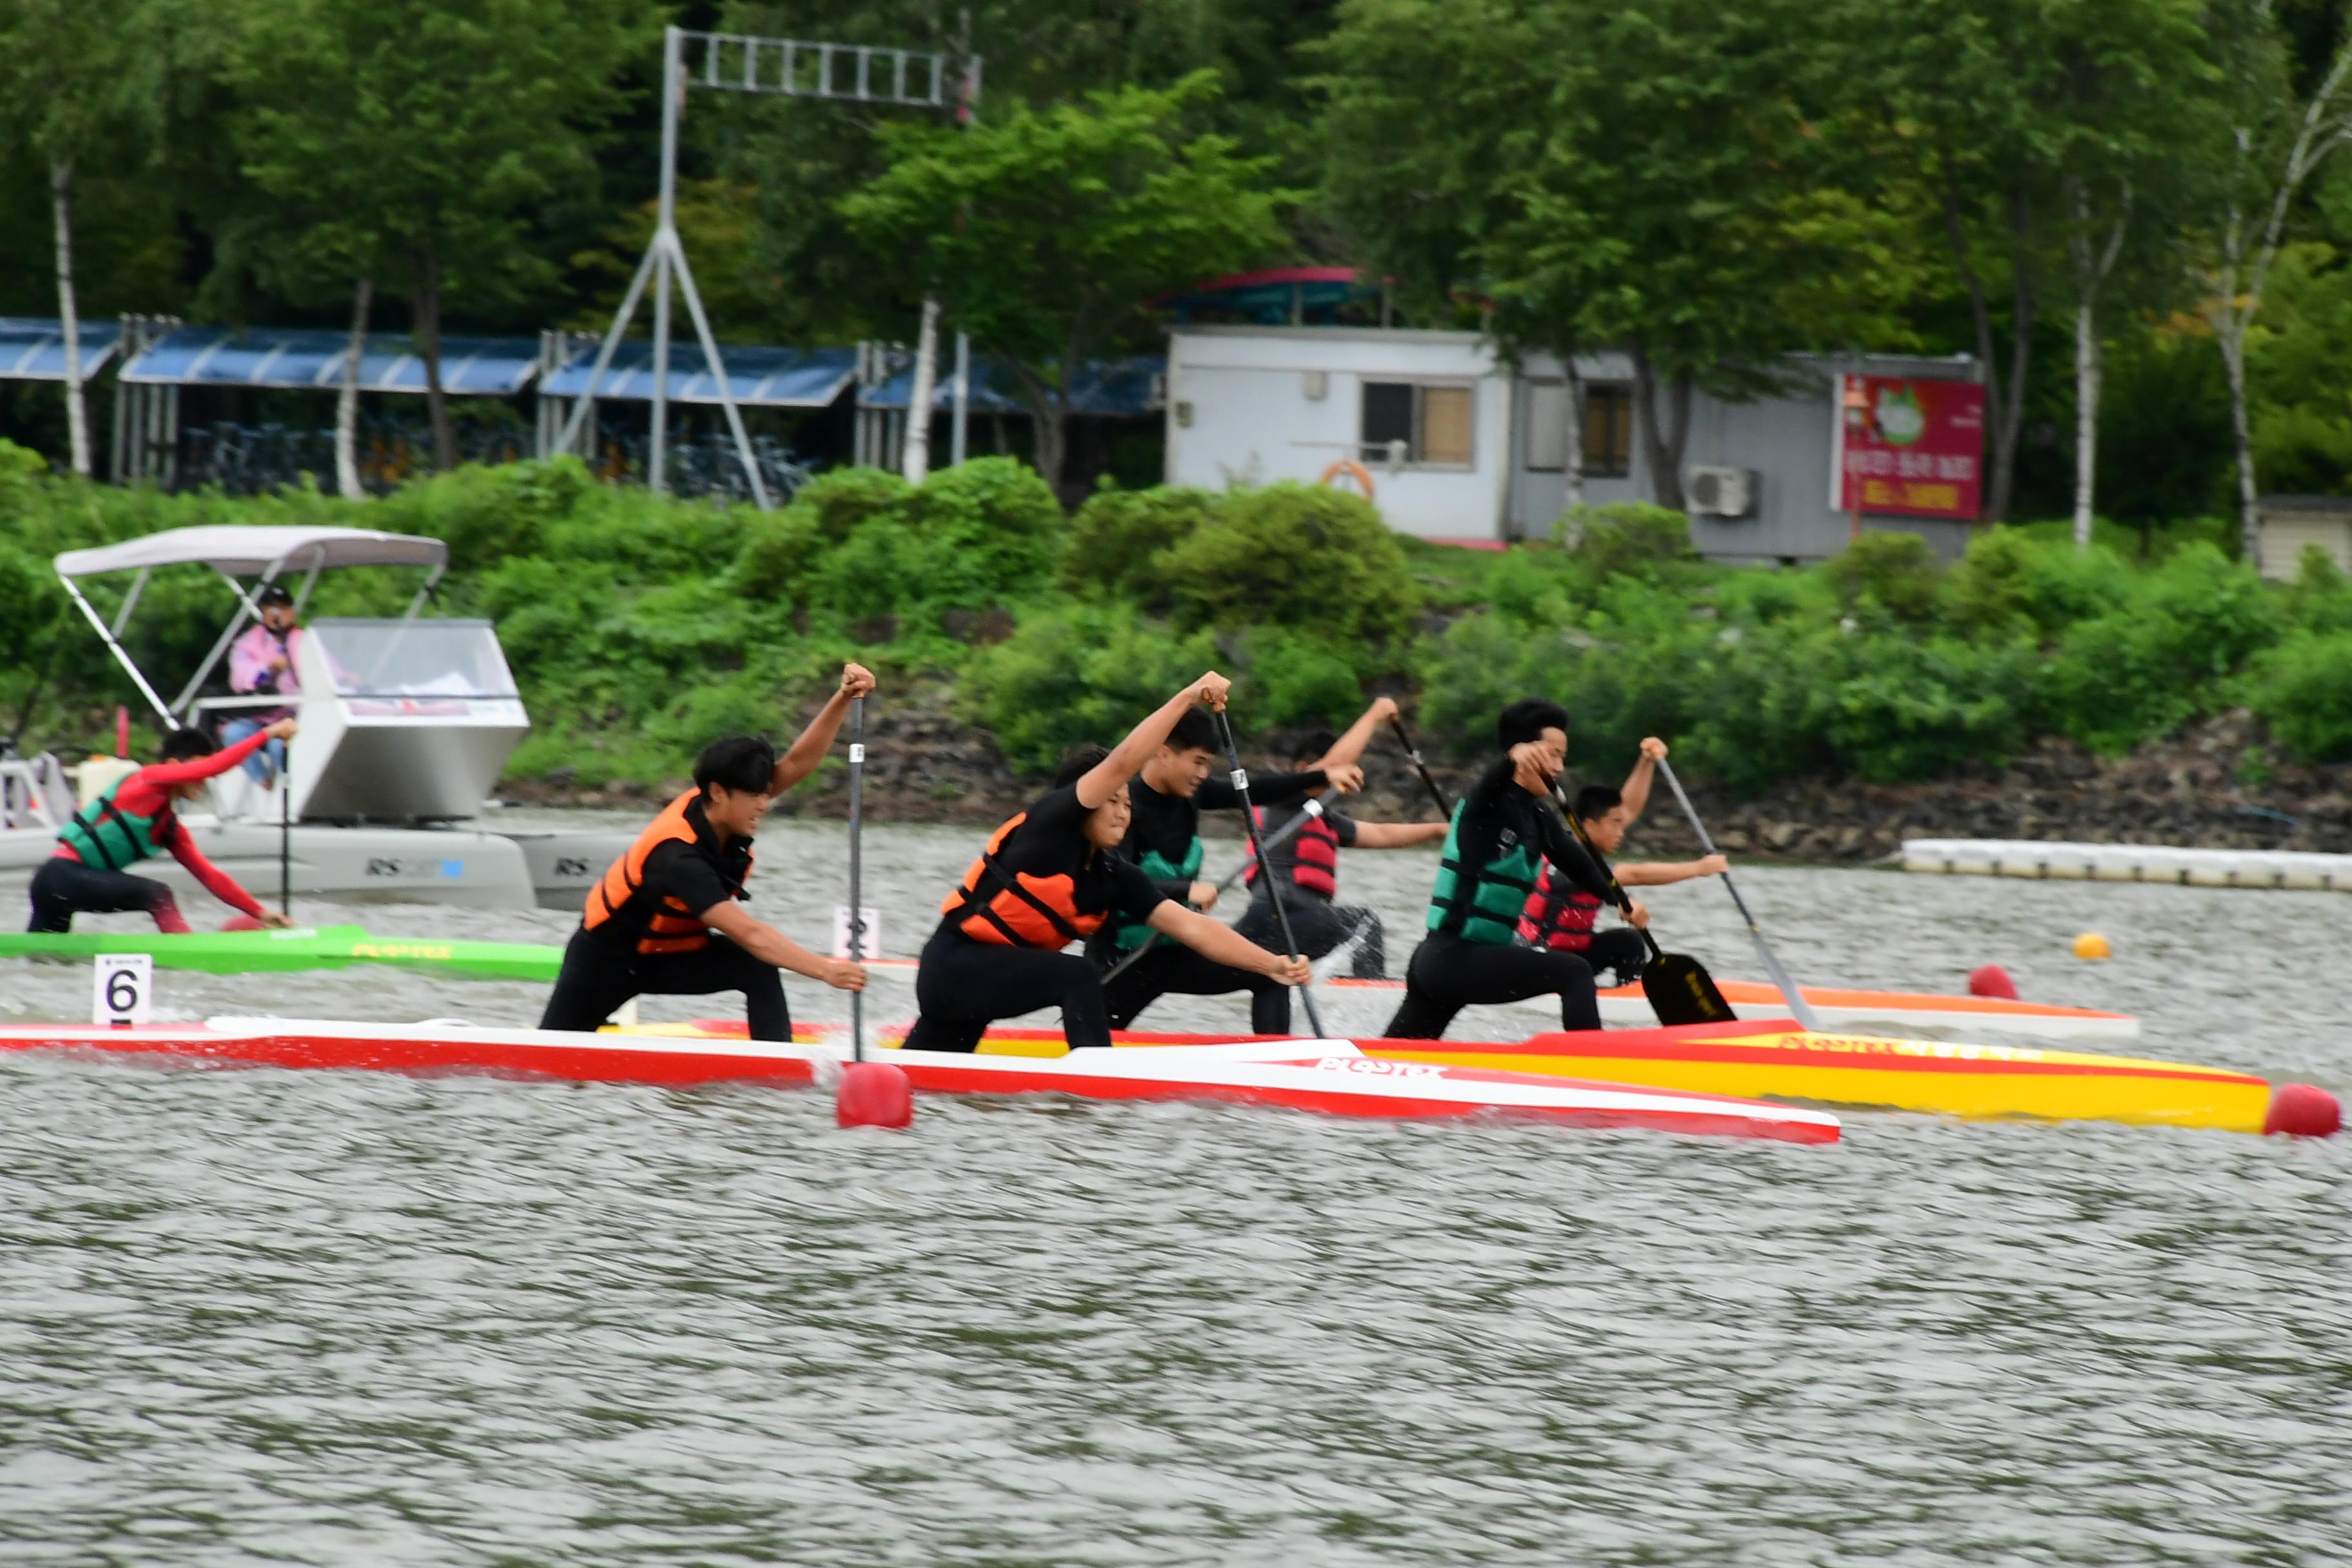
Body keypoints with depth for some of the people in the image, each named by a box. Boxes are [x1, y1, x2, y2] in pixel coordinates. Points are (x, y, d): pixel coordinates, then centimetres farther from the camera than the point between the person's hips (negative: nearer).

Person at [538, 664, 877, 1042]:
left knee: (759, 971, -20)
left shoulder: (714, 809, -17)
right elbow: (749, 934, -47)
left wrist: (842, 699, -35)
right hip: (607, 954, -6)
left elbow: (798, 762, -19)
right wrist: (825, 970, -54)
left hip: (671, 953, 6)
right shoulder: (678, 858, -39)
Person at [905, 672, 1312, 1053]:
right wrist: (1187, 698, -29)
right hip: (954, 968, -9)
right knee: (1077, 977, -26)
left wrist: (1271, 964, -12)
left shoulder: (1115, 877, 4)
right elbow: (1122, 763, -26)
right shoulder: (1050, 823, -15)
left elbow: (1189, 926, -2)